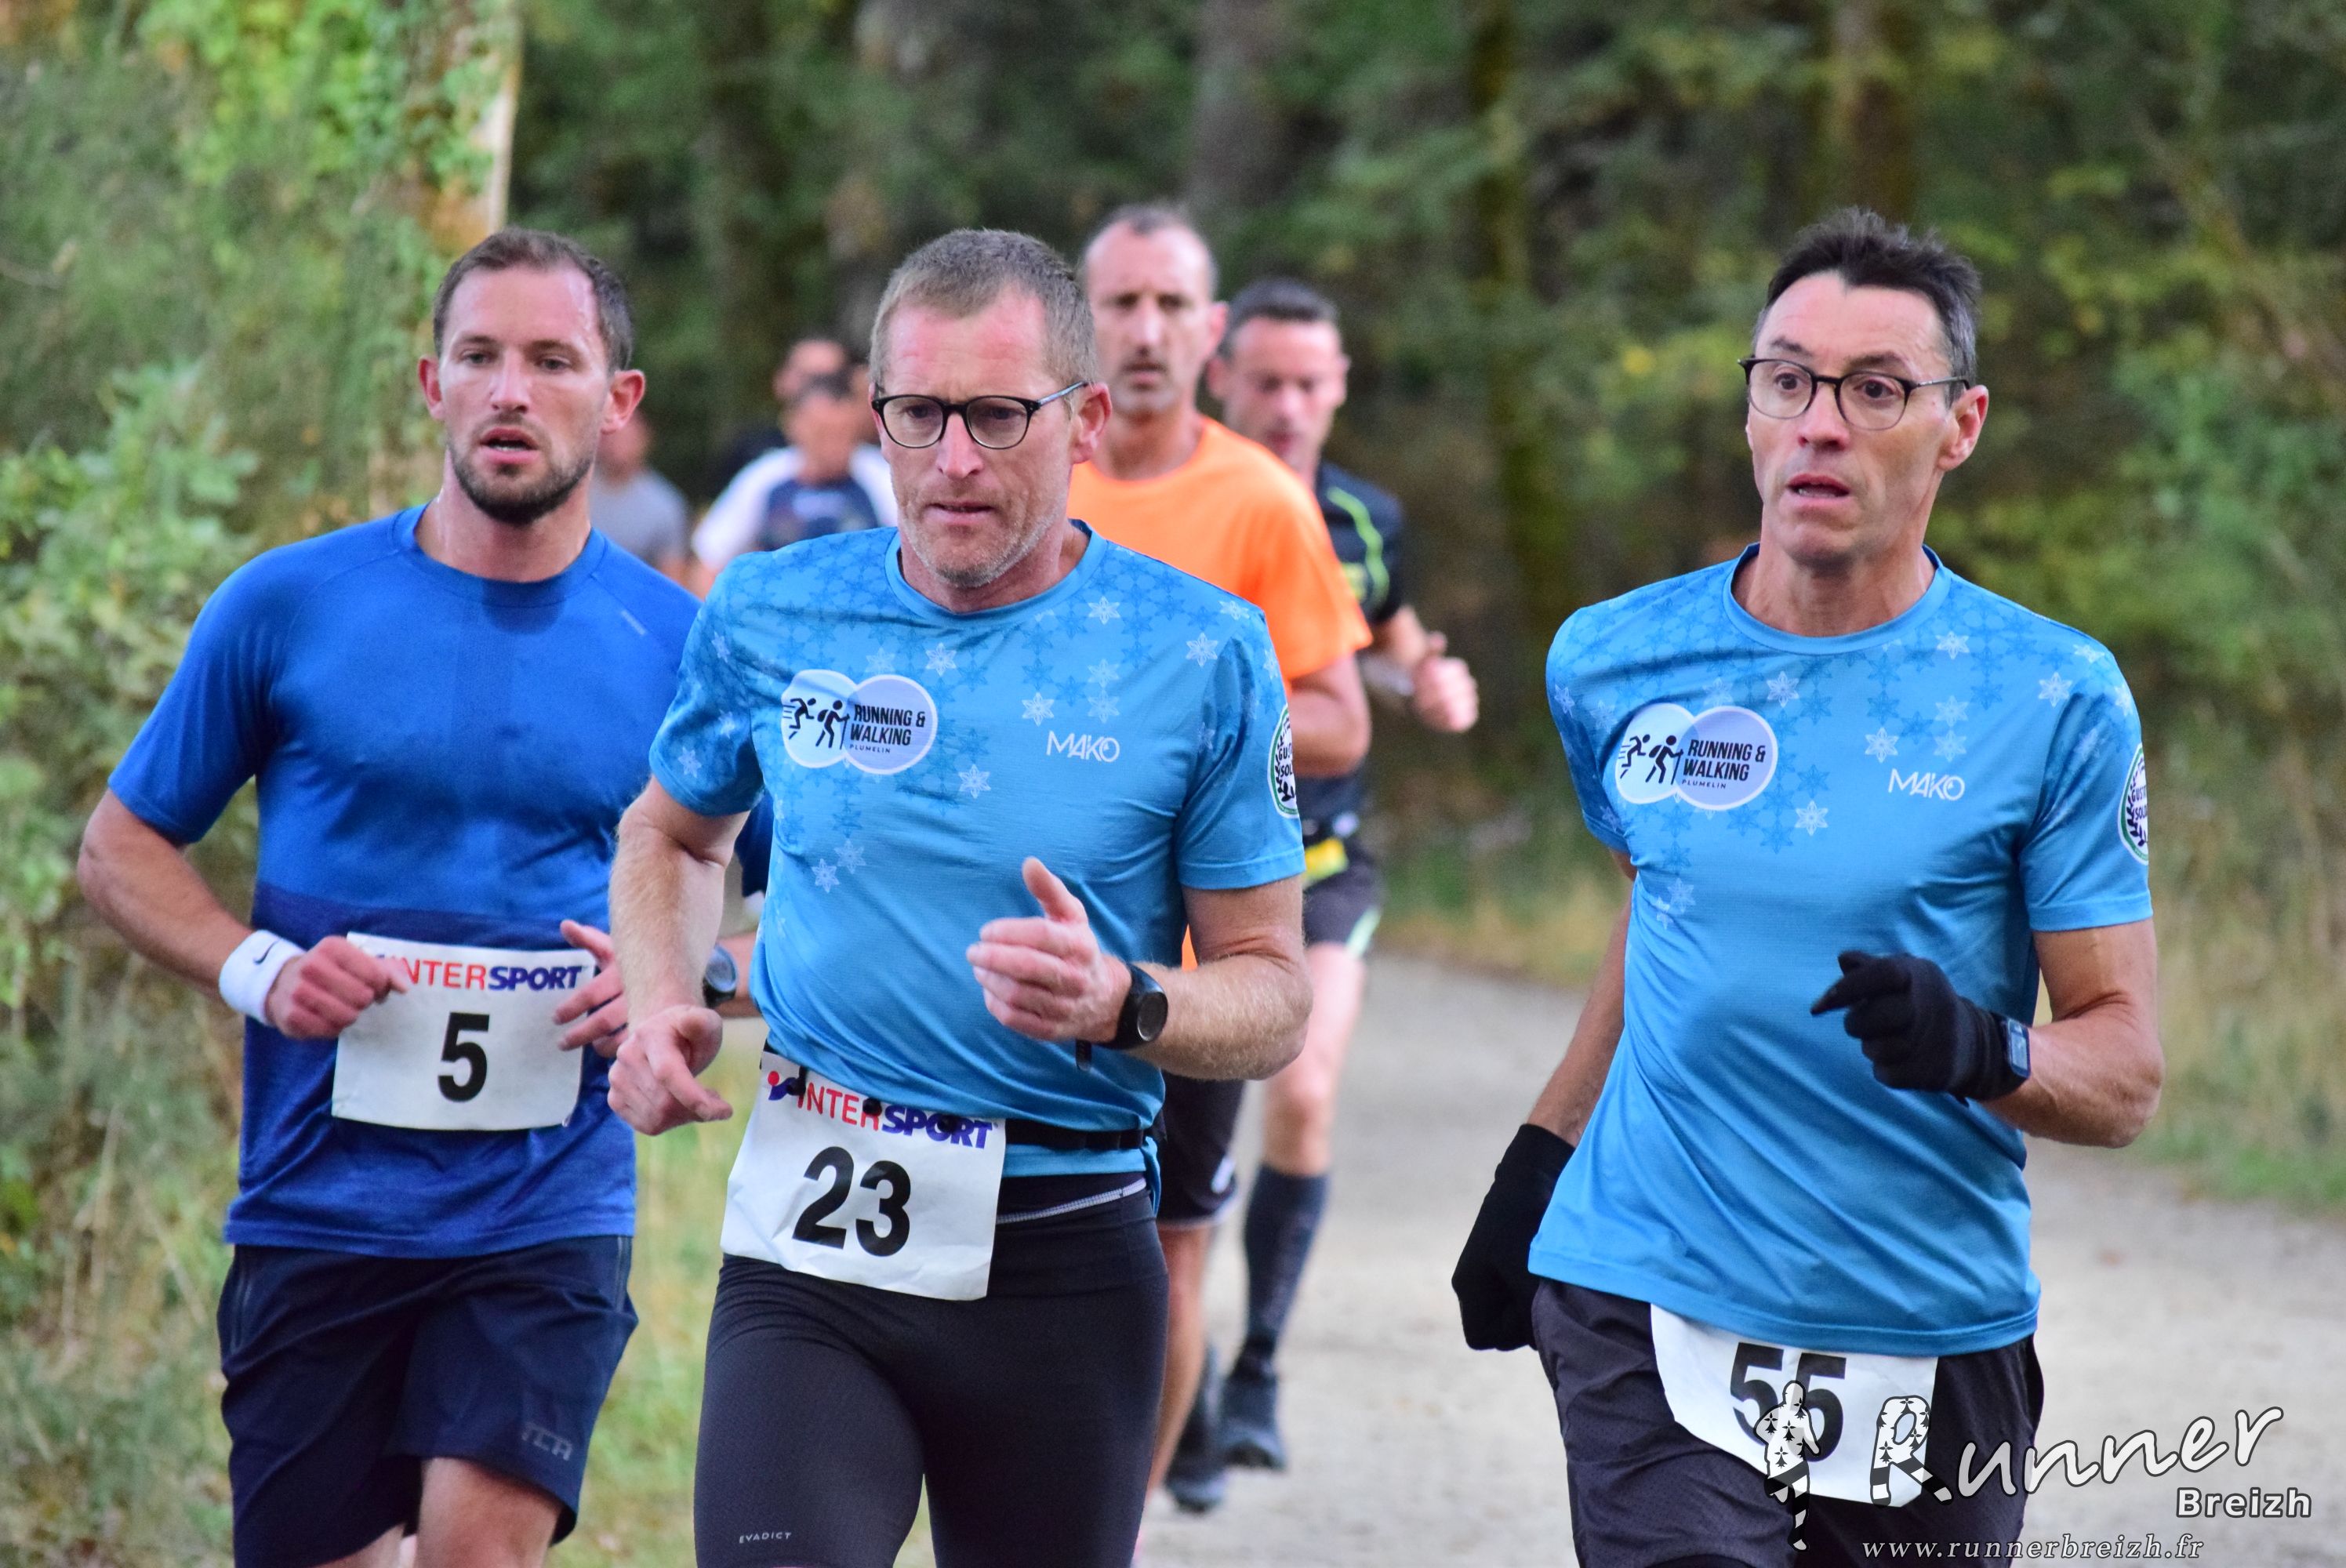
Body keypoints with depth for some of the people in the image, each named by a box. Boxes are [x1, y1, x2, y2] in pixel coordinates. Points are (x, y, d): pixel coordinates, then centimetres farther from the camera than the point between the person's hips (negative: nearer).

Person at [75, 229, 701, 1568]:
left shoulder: (680, 648, 2)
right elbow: (123, 846, 9)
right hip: (317, 1202, 1)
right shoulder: (289, 606, 0)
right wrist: (255, 969, -9)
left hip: (547, 1215, -1)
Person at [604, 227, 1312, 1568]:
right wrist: (666, 1003, 3)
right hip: (813, 1253, 0)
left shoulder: (1204, 654, -4)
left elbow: (1274, 993, 0)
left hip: (1065, 1258, 0)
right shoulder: (774, 614, 3)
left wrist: (1121, 1006, -21)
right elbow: (674, 833, 23)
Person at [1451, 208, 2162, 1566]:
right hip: (1651, 1308, 1)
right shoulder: (1613, 664, 5)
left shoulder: (2055, 699, -4)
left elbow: (2127, 1072, -5)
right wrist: (1540, 1159, 24)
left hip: (1938, 1341, 0)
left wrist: (1983, 1052, -25)